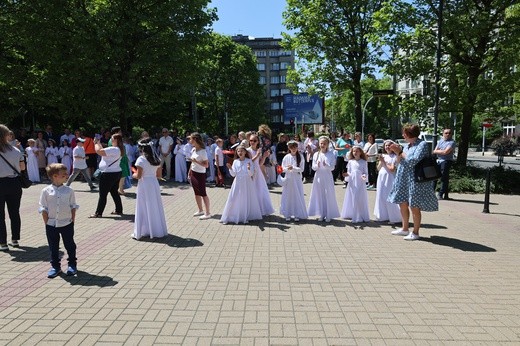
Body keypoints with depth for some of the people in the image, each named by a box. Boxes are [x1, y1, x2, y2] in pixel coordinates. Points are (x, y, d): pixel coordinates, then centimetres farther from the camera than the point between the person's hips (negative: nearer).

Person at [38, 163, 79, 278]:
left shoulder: (69, 191, -3)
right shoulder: (46, 191, -7)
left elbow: (73, 207, 2)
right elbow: (43, 208, -3)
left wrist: (72, 220, -2)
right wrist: (46, 223, -5)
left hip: (67, 223, 0)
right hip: (51, 224, 0)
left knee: (70, 245, 11)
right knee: (53, 247, 11)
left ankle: (72, 264, 27)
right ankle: (55, 266, 25)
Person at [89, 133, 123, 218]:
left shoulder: (113, 149, -20)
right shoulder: (118, 149, 11)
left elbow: (99, 151, -23)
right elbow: (103, 151, 20)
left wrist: (96, 143, -6)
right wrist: (99, 143, 16)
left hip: (108, 174, -10)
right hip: (116, 173, 10)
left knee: (103, 194, -3)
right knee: (114, 192, 17)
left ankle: (98, 213, 3)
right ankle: (119, 210, 22)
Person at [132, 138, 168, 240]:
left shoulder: (141, 159, -13)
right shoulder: (157, 159, 4)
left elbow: (138, 176, -13)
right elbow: (159, 175, 7)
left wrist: (133, 175, 7)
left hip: (144, 185, -5)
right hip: (154, 183, 5)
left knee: (144, 208, 2)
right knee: (155, 207, 14)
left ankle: (140, 232, 9)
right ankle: (157, 230, 23)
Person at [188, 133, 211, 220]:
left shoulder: (203, 151, -17)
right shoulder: (193, 150, 6)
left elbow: (206, 165, -19)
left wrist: (196, 161, -28)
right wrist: (189, 173, 13)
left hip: (200, 174, -8)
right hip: (193, 173, 8)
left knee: (203, 193, -3)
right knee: (197, 193, 14)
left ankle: (207, 213, 4)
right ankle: (200, 210, 27)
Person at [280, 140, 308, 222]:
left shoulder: (300, 157, -2)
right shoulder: (286, 157, 2)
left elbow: (301, 169, -6)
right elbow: (283, 169, 3)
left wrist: (293, 168, -17)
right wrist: (287, 169, -17)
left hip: (297, 179, -1)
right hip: (288, 179, 1)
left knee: (297, 196, 2)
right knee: (288, 196, 4)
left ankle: (297, 215, 10)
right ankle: (288, 214, 13)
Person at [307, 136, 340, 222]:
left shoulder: (331, 154, -2)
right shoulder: (316, 154, 4)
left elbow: (332, 167, -6)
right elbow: (313, 167, 3)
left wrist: (326, 165, -24)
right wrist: (317, 165, -18)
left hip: (327, 177, -2)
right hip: (318, 177, 2)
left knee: (328, 195, 1)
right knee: (319, 195, 6)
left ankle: (328, 215, 11)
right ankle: (321, 215, 17)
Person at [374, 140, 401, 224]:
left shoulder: (394, 157, -5)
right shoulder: (383, 156, 11)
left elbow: (392, 169, -13)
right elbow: (378, 168, 9)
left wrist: (384, 162, -11)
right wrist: (381, 161, -8)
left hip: (389, 179, -6)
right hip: (381, 178, 6)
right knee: (381, 197, 8)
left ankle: (394, 218, 3)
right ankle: (383, 216, 20)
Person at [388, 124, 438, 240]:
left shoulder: (422, 144, -10)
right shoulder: (407, 146, 12)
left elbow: (413, 161, -22)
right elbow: (399, 163, 17)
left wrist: (401, 152, -11)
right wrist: (397, 152, 2)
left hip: (415, 180, -8)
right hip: (403, 180, 8)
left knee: (414, 206, -2)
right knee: (403, 204, 14)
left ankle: (415, 233, 10)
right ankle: (405, 229, 28)